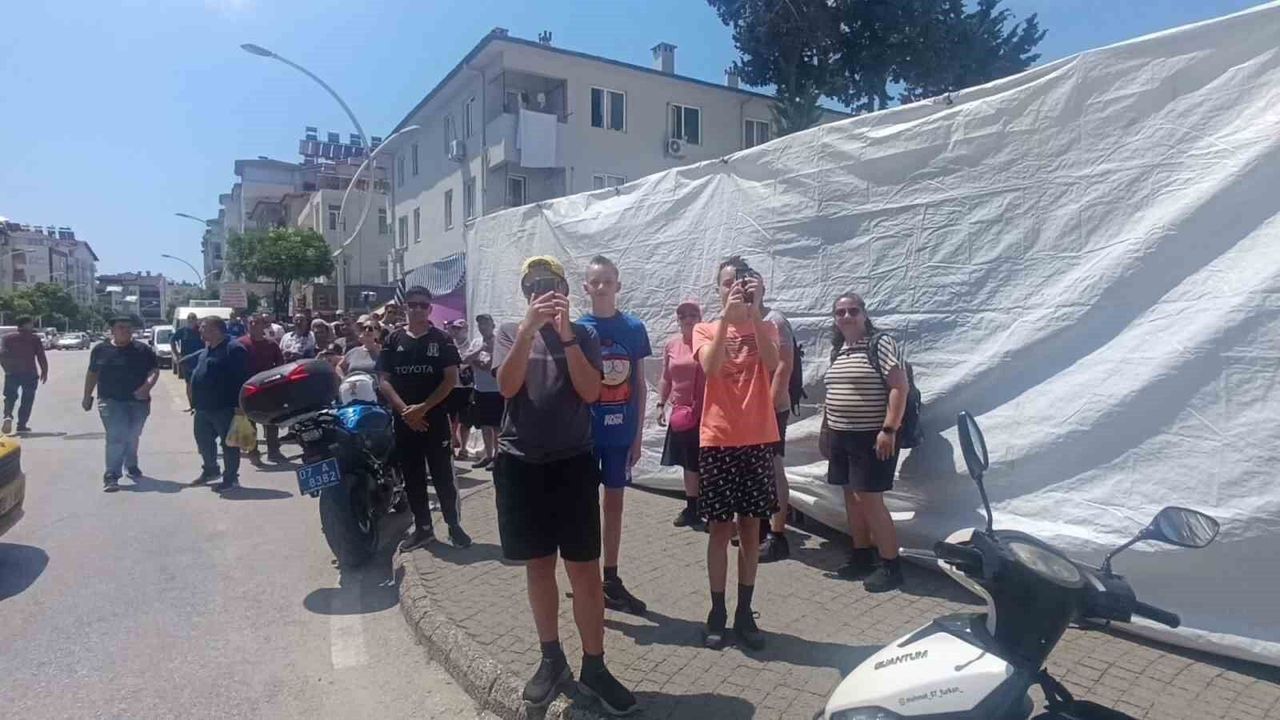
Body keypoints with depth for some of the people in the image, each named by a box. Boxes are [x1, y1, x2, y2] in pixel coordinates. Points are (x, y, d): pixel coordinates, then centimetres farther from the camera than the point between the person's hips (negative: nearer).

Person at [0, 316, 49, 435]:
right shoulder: (35, 338, 0)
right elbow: (41, 357, -4)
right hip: (30, 373, -2)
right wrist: (44, 372, 3)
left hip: (11, 373, 2)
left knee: (10, 397, 14)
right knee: (27, 400, 6)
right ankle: (21, 425, 4)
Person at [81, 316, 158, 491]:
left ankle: (131, 466, 37)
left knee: (132, 437, 16)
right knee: (116, 437, -13)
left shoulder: (143, 349, 1)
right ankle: (111, 475, -10)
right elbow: (92, 374, 12)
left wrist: (147, 386, -19)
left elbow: (155, 370, -1)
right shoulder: (100, 350, 4)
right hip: (111, 401, -1)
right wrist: (87, 397, 13)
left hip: (138, 401, 1)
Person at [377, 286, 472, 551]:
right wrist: (404, 409, -10)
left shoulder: (442, 340, 0)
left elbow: (451, 378, -6)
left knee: (443, 474, -1)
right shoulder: (393, 341, 7)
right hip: (403, 419, 3)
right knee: (412, 477, 9)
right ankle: (422, 528, 20)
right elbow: (384, 380, 3)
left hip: (435, 418, -3)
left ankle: (454, 525, 10)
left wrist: (423, 408, -14)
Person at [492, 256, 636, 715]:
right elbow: (507, 386, -11)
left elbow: (590, 392, -8)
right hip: (520, 463, 1)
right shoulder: (509, 333, 5)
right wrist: (529, 327, -20)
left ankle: (594, 667, 15)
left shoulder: (583, 335, 5)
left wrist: (566, 334, -16)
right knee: (539, 566, 12)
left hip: (573, 462, -1)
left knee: (585, 570, 1)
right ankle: (552, 659, 28)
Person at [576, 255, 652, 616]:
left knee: (614, 503, 12)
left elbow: (639, 385, 4)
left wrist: (638, 434, 2)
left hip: (621, 433, 2)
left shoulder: (633, 327, 0)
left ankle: (611, 580, 25)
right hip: (584, 432, -2)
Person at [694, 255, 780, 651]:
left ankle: (745, 612, 22)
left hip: (757, 440, 1)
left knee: (751, 529, 9)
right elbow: (710, 367, -17)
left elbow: (772, 364, -15)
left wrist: (754, 309, -19)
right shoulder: (705, 329, 4)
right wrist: (727, 315, -21)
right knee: (720, 529, 6)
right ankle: (717, 612, 19)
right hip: (717, 441, -1)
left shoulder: (766, 328, 6)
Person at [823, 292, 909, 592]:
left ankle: (891, 566, 5)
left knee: (869, 500, -8)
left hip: (872, 436, -8)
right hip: (842, 436, 8)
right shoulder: (837, 350, 12)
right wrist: (827, 427, 17)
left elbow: (899, 386, -16)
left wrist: (889, 430, -22)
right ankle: (862, 558, 24)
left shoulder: (880, 343, -10)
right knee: (852, 498, 12)